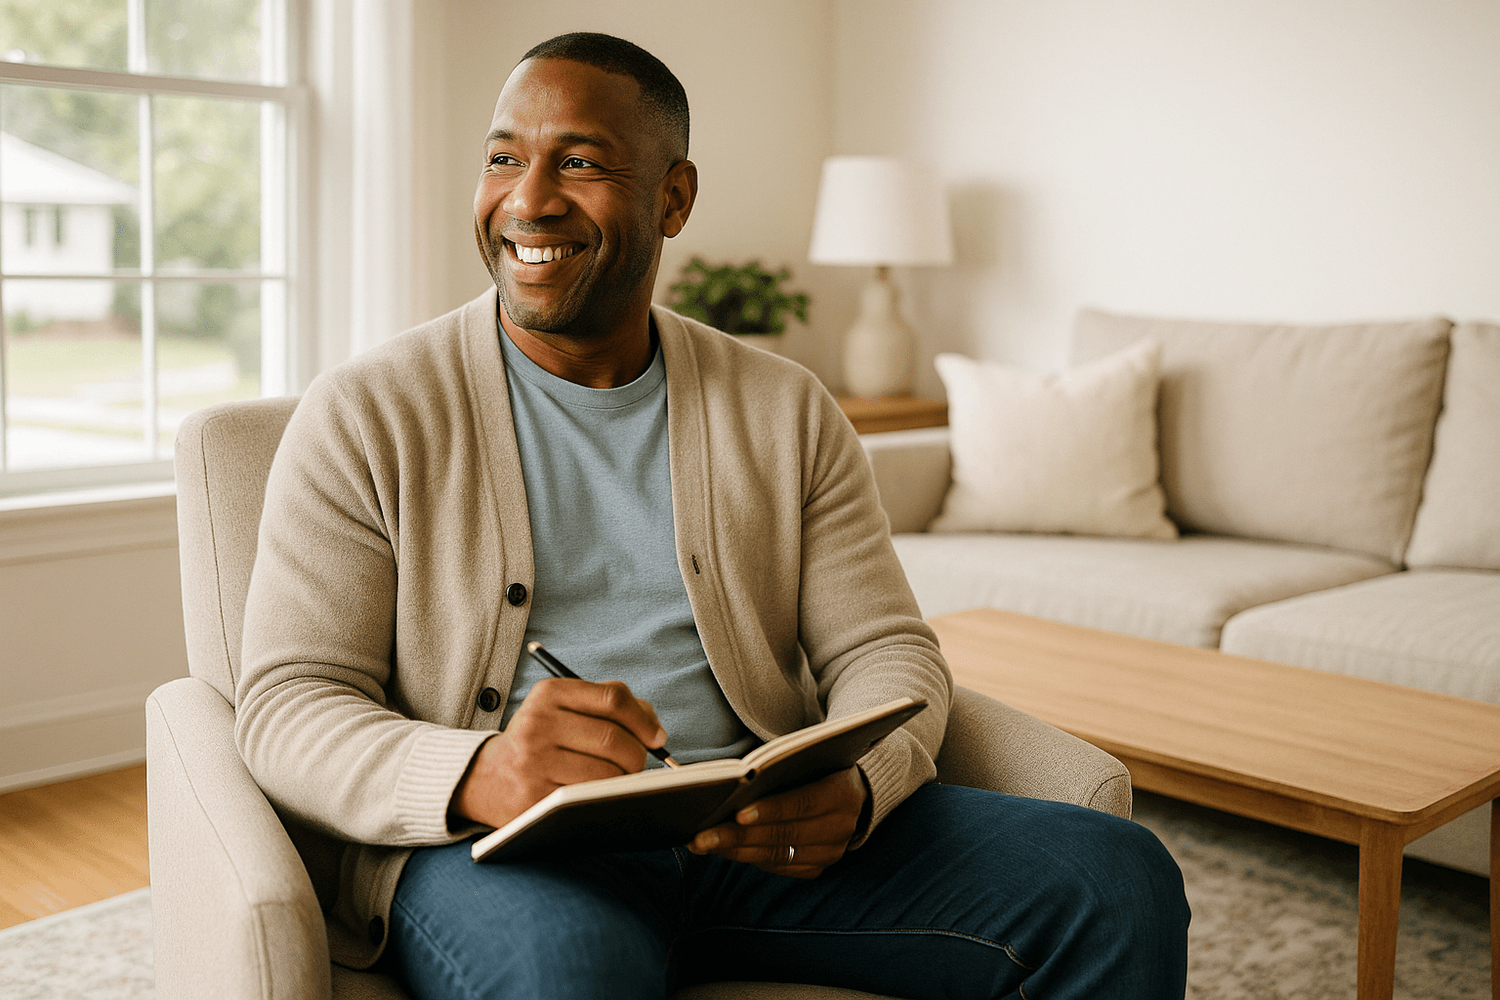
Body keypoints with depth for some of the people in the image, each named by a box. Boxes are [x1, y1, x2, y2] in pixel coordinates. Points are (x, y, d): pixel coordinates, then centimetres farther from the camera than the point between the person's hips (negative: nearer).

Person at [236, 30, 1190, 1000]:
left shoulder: (788, 411, 11)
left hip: (763, 837, 4)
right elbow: (287, 707, -5)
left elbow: (887, 648, 8)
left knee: (1118, 881, -15)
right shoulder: (364, 414, 1)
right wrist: (474, 775, -27)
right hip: (501, 846, -3)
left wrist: (855, 786, -17)